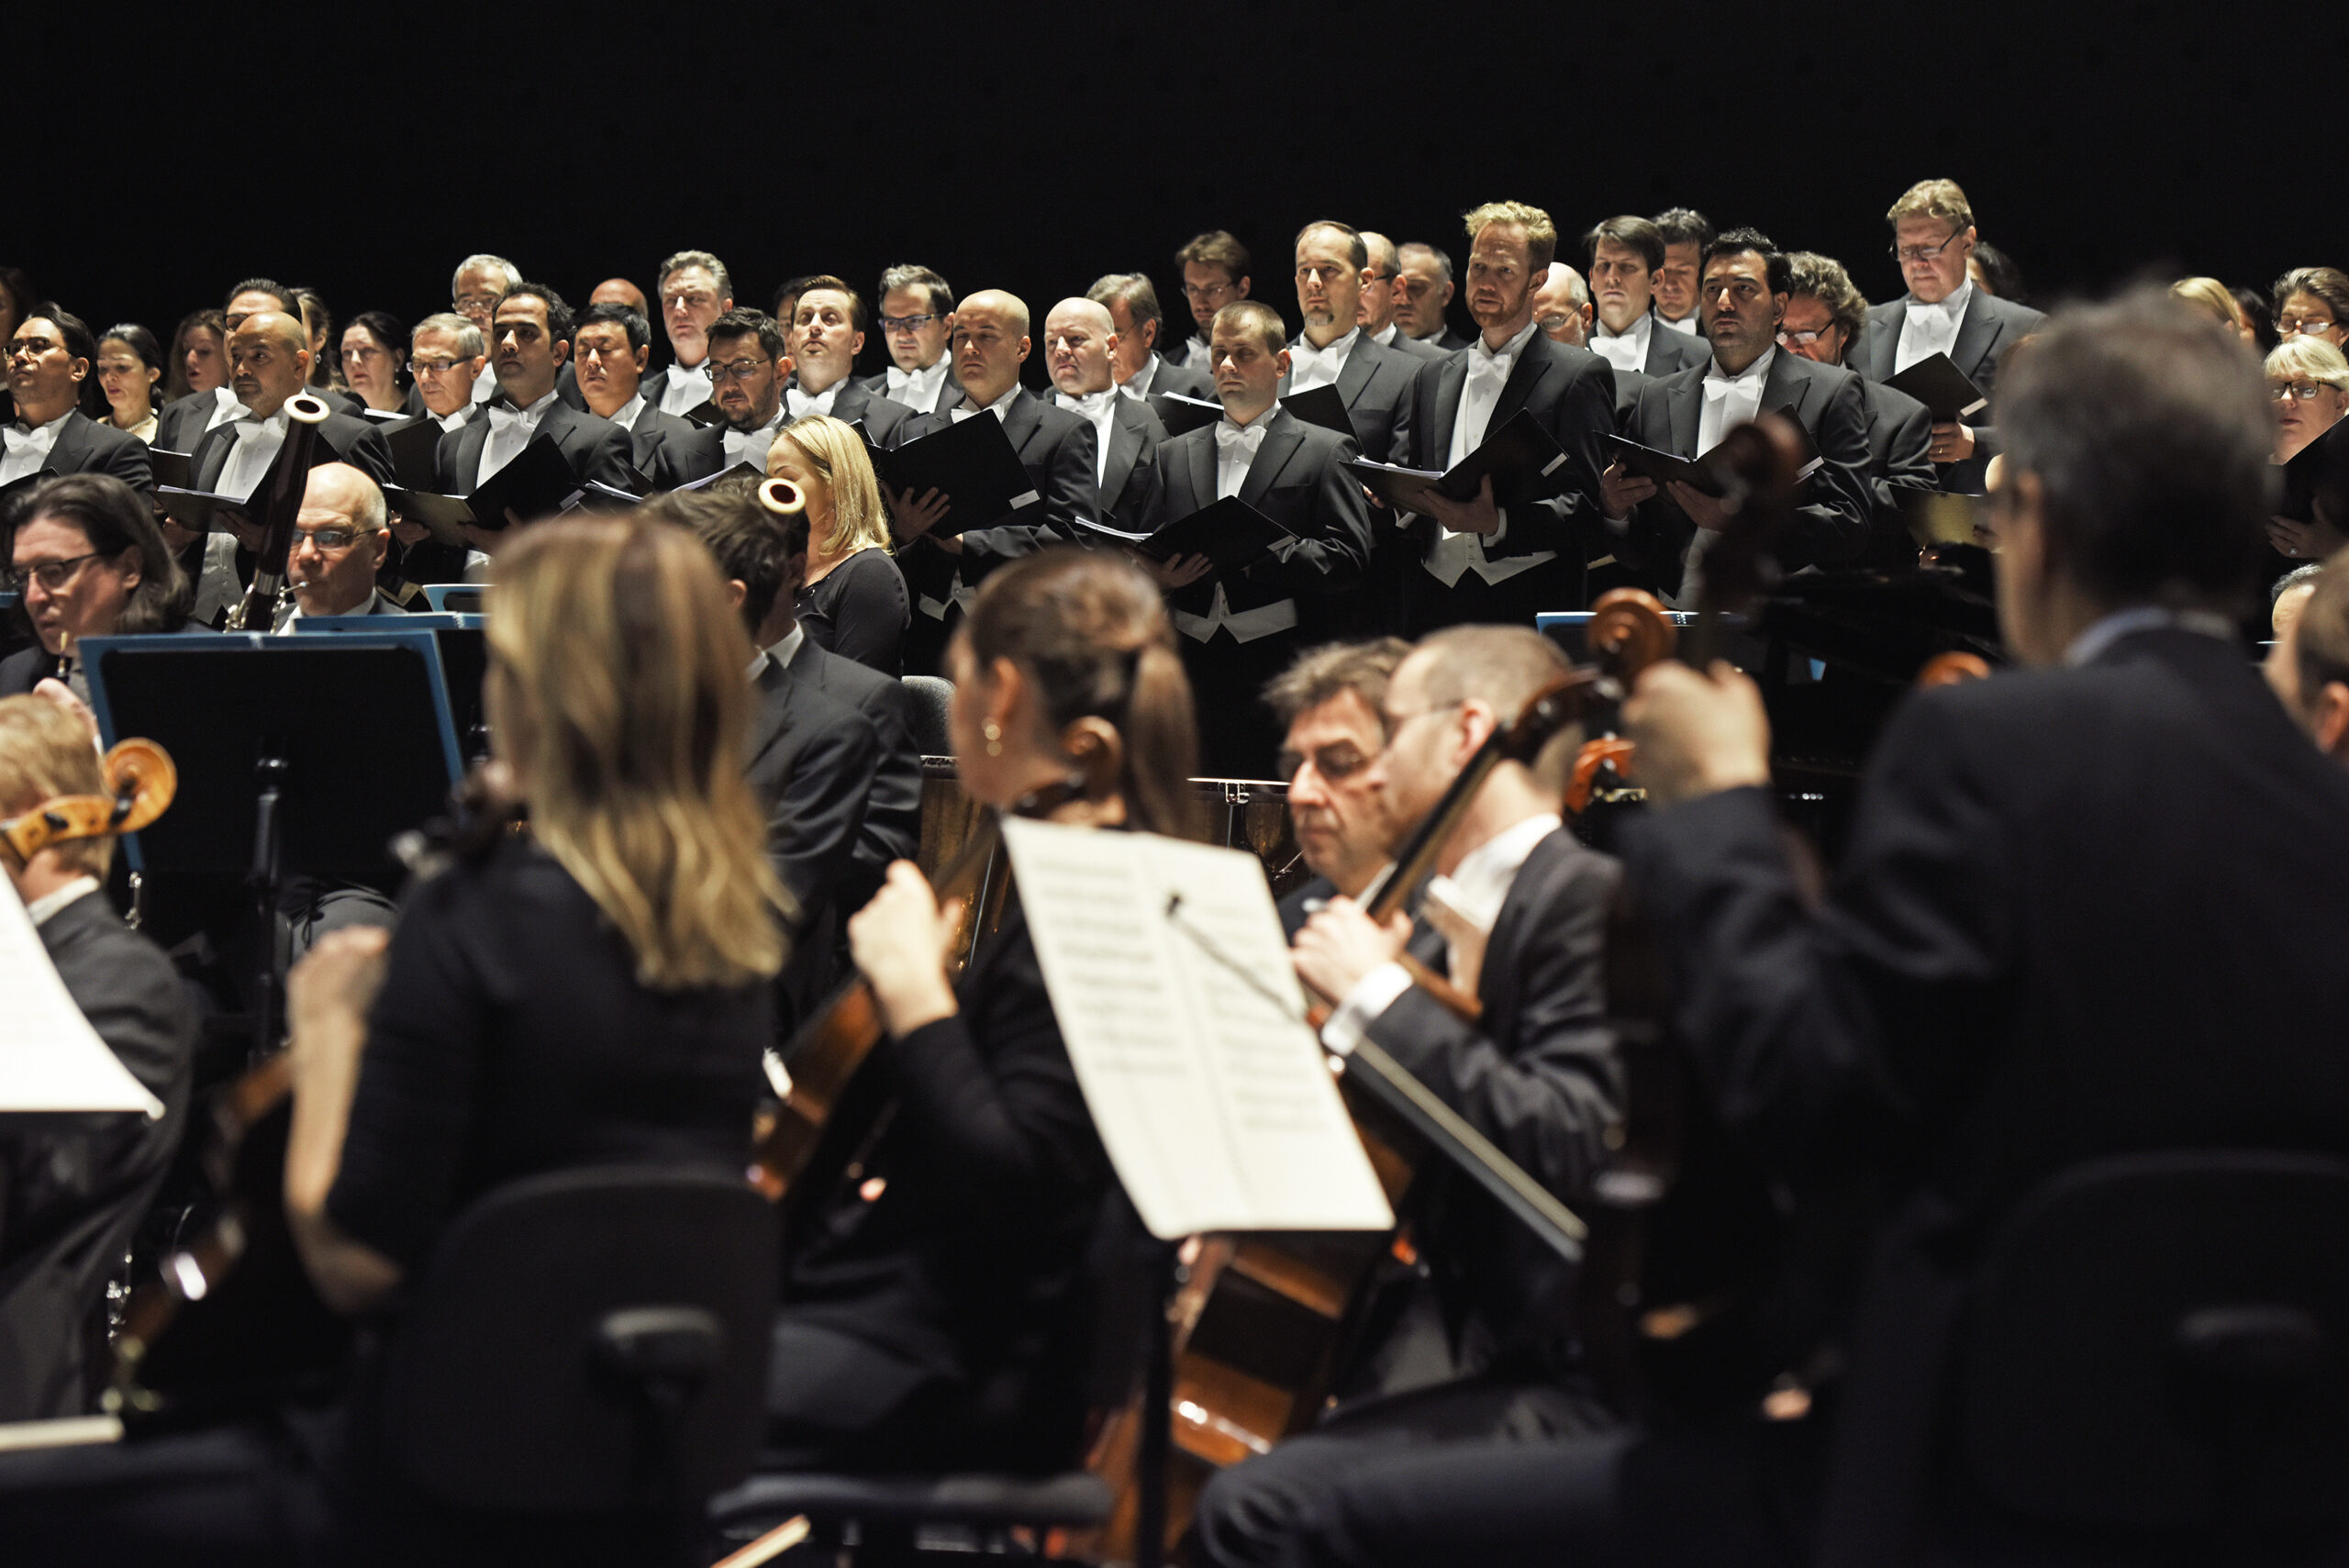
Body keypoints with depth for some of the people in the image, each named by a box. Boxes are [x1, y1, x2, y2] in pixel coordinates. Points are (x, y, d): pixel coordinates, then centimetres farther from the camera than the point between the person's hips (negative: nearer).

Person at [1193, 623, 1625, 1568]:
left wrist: (1379, 994, -20)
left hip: (1560, 1385, -10)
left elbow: (1566, 1143, -28)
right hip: (1466, 1344, 10)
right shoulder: (1450, 938, 16)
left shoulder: (1590, 904, -13)